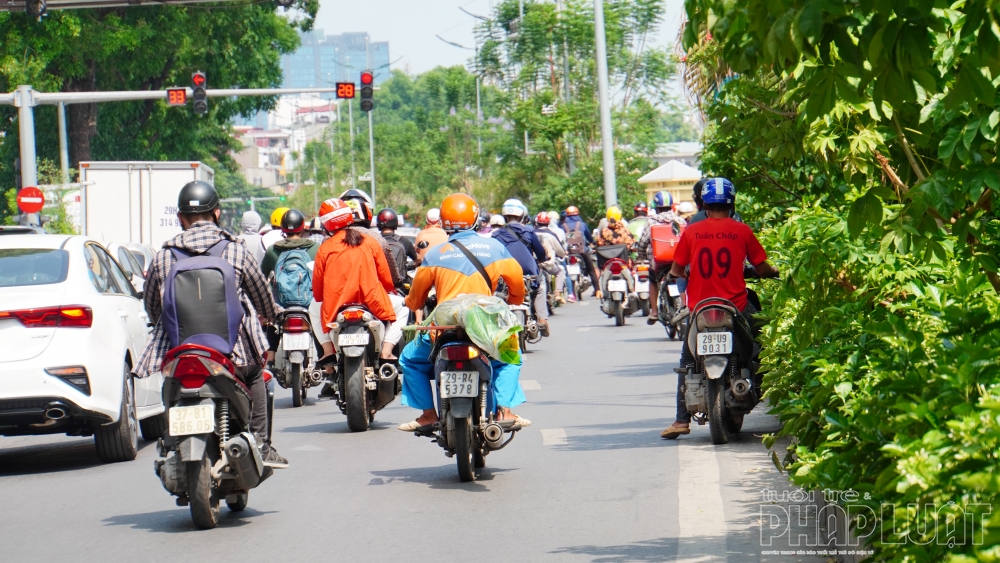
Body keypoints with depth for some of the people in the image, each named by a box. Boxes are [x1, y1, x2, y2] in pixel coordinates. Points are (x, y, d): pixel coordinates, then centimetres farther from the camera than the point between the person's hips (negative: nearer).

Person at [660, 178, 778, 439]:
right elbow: (761, 268, 3)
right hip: (736, 307, -1)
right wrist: (773, 271, 26)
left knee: (687, 363, 13)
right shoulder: (742, 231, -2)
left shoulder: (691, 232, 0)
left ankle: (682, 420, 5)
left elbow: (676, 269, 6)